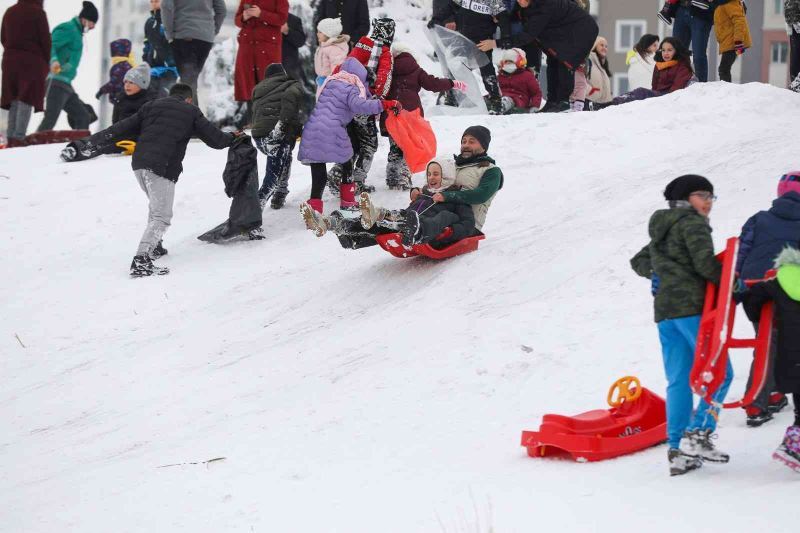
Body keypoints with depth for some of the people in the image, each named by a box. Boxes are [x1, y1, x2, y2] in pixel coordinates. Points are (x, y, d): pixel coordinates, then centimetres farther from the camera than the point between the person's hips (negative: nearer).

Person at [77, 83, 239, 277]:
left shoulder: (151, 107, 21)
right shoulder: (191, 112, 11)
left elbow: (123, 128, 17)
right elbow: (215, 139, 12)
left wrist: (96, 140, 22)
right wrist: (232, 138, 32)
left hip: (139, 163, 6)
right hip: (163, 169, -6)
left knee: (156, 205, 30)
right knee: (161, 217, -8)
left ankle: (154, 246, 35)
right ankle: (141, 261, -25)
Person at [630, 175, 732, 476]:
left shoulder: (661, 231, 23)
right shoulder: (692, 223, -4)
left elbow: (639, 262, 33)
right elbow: (705, 264, -16)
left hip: (664, 310, 8)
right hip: (691, 307, -8)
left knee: (678, 381, 7)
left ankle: (678, 451, 2)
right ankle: (697, 435, -16)